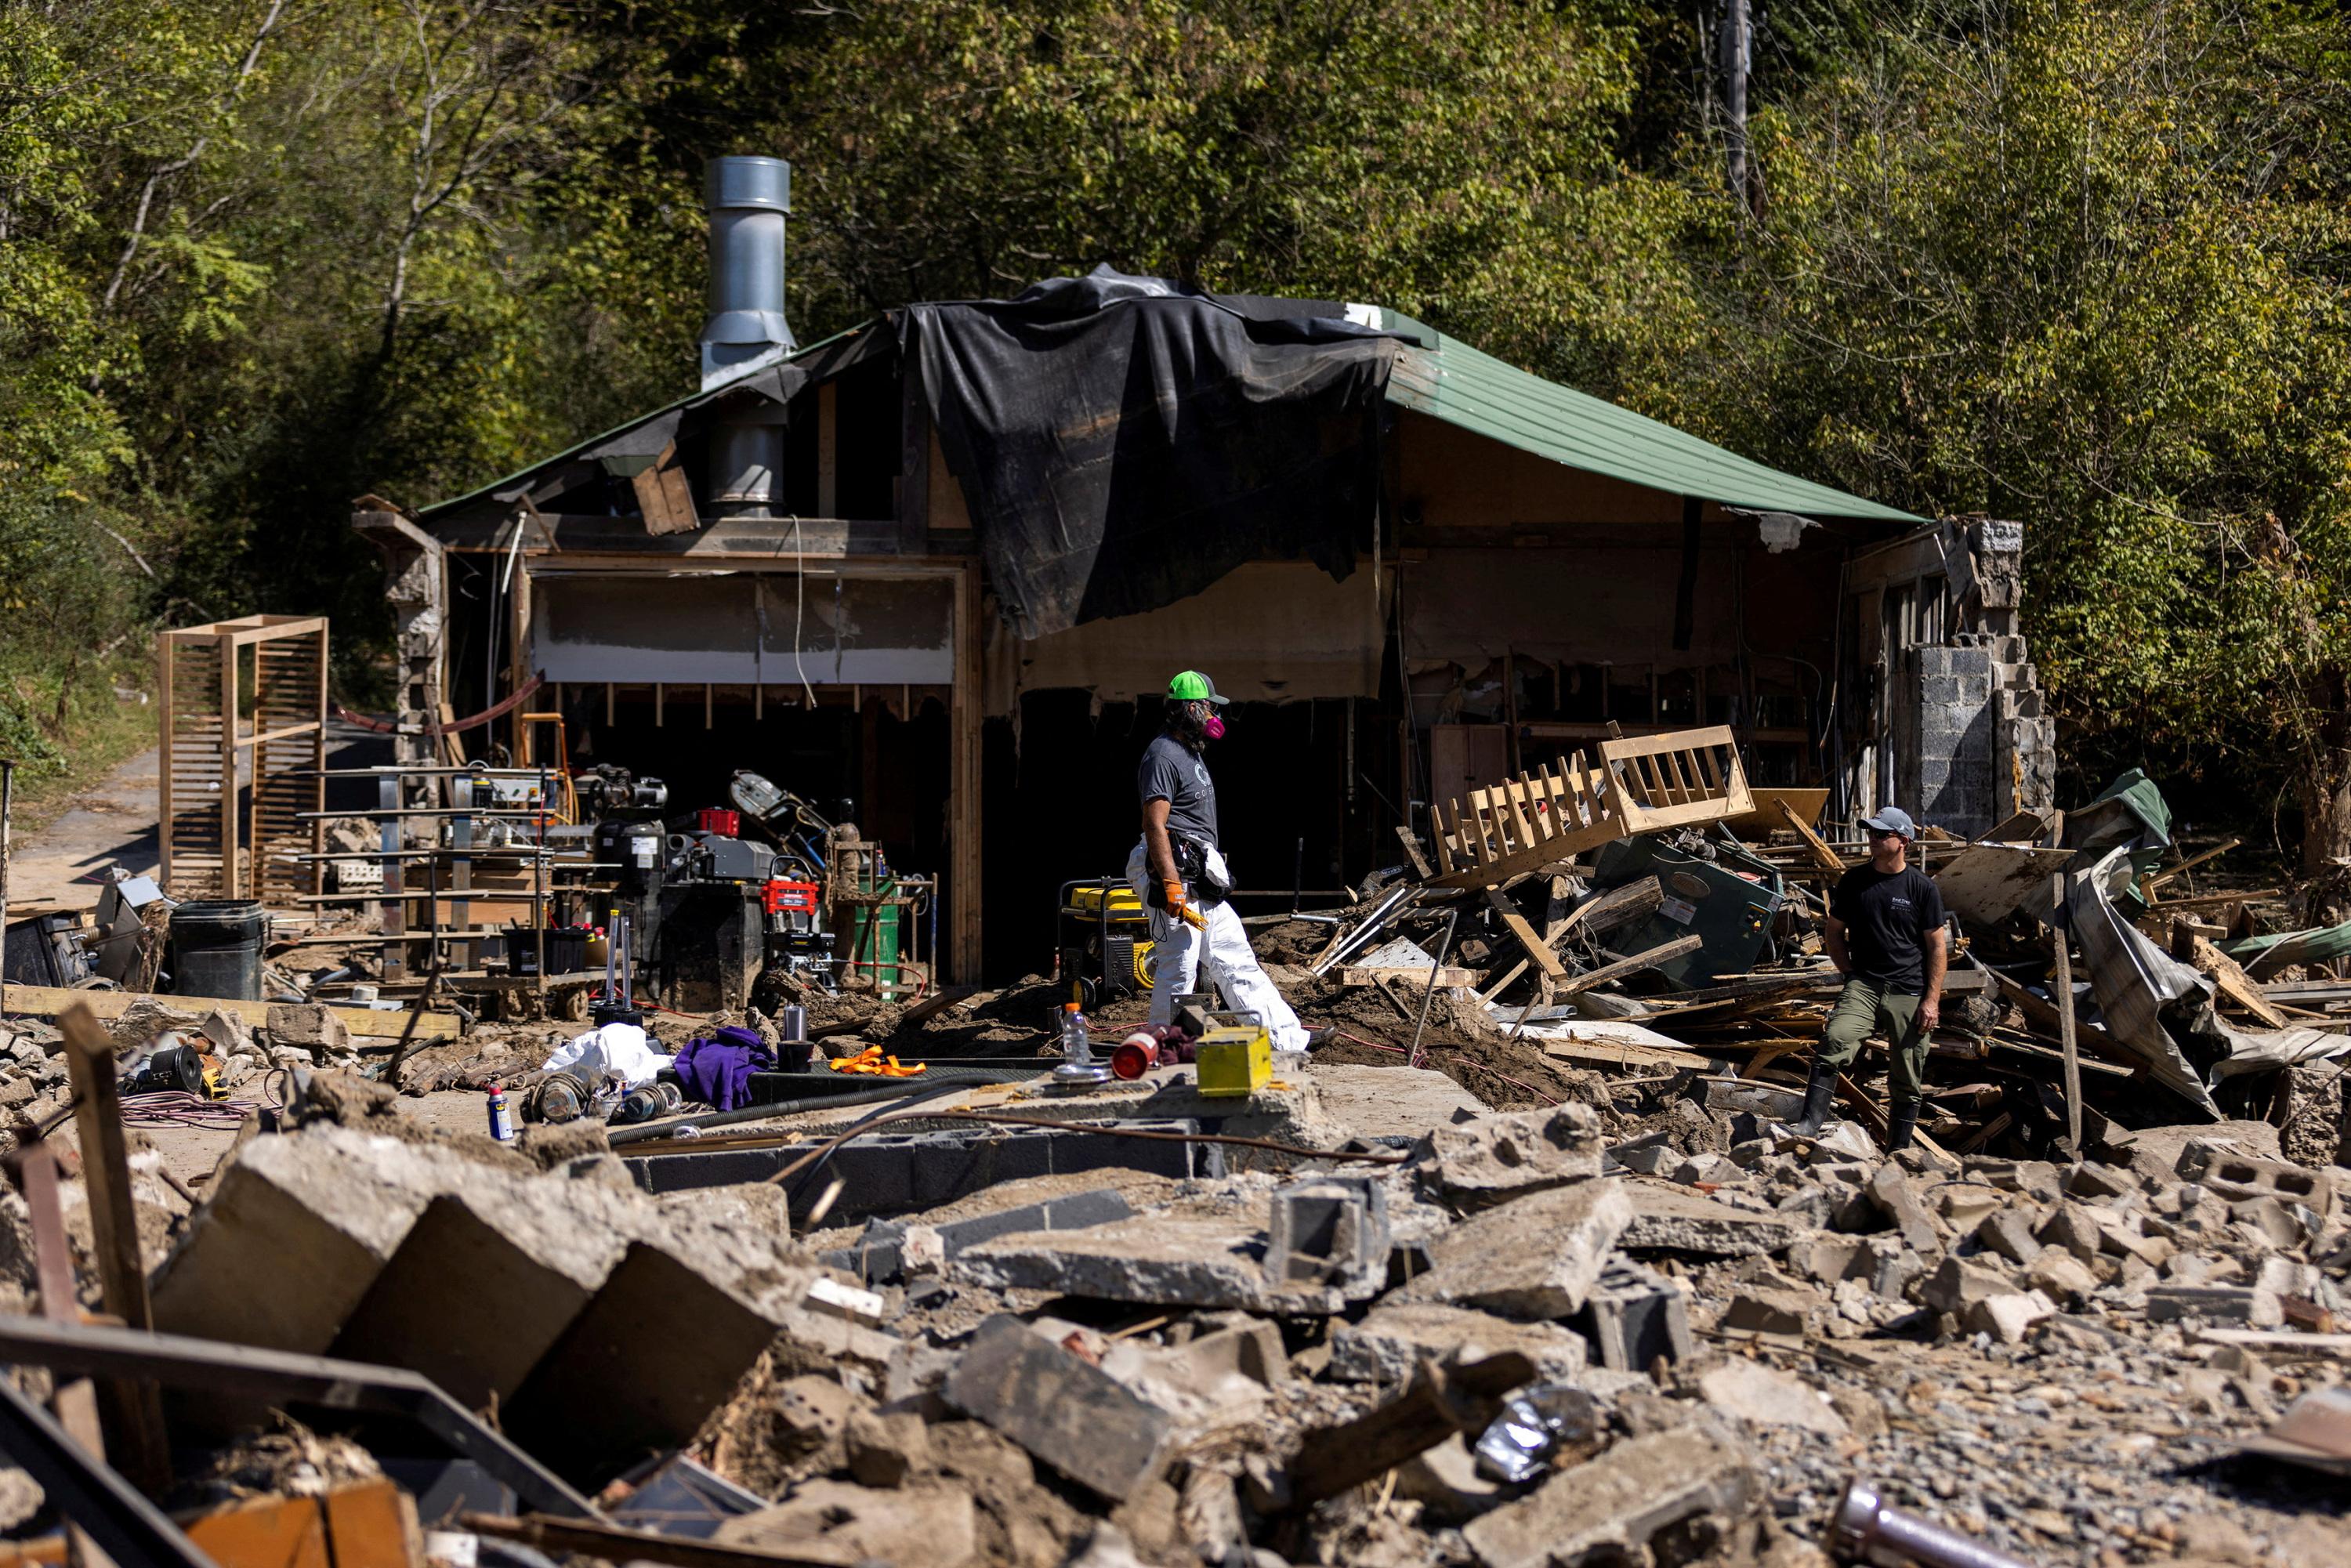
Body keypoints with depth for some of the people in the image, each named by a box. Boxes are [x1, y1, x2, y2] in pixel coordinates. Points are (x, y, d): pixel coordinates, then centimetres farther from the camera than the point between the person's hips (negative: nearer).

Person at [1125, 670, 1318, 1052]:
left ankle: (1285, 1038, 15)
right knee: (1178, 975, -7)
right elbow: (1154, 826, -22)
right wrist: (1173, 889, -28)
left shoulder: (1190, 752, 19)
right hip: (1177, 877, -11)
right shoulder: (1163, 756, -14)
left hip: (1203, 884, 11)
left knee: (1237, 962, 12)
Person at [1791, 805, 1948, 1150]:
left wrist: (1932, 1000, -4)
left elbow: (1938, 945, 3)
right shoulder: (1853, 881, 8)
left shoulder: (1923, 887, 2)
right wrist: (1851, 975, 5)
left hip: (1910, 992, 0)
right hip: (1863, 985, 1)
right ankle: (1807, 1130, -32)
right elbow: (1833, 932, 18)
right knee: (1834, 1043, -26)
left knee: (1907, 1080, 4)